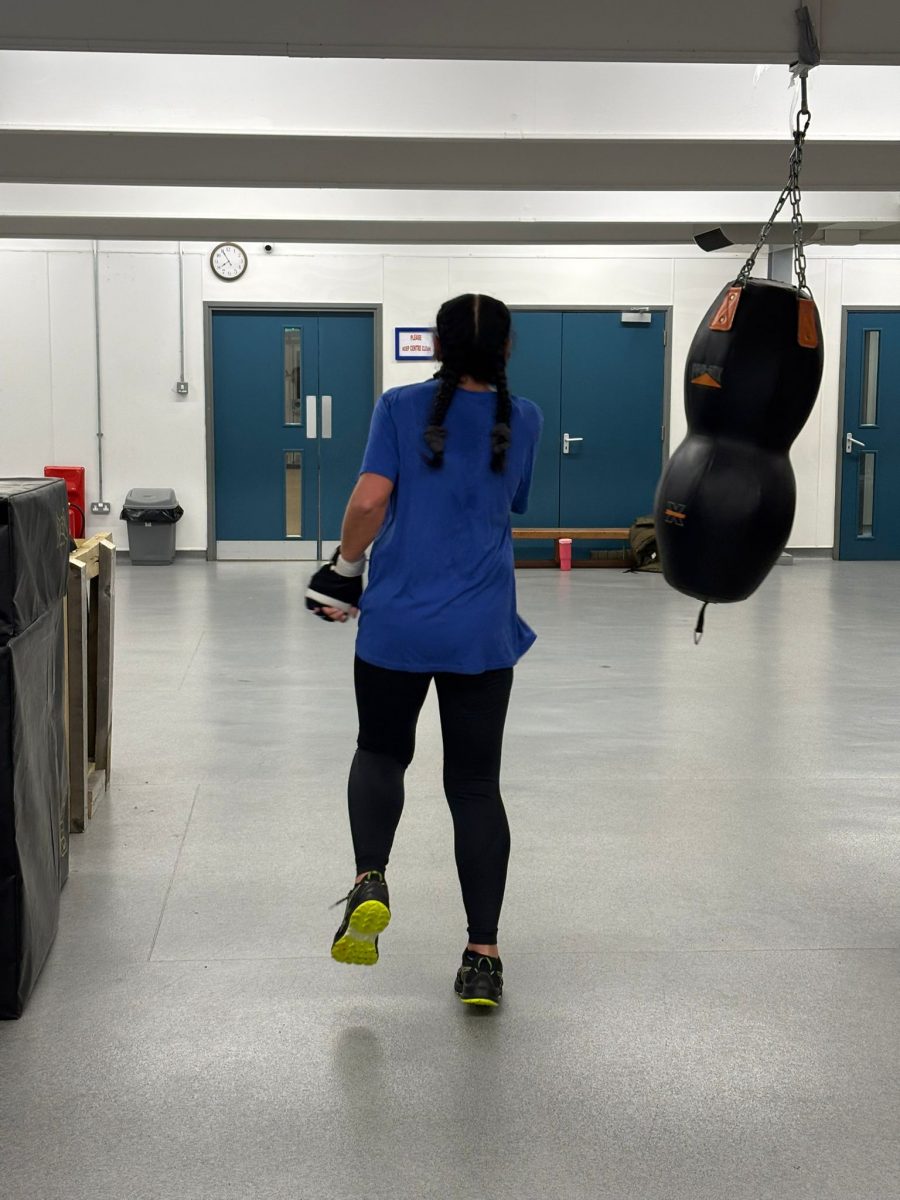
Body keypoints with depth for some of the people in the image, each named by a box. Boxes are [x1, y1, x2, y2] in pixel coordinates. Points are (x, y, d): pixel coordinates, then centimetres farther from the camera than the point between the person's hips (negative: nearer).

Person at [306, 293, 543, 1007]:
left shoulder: (402, 407, -1)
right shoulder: (523, 420, 6)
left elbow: (371, 498, -10)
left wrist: (344, 570, 3)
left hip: (396, 622, -1)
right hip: (483, 630, 1)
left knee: (381, 753, 20)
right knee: (476, 781, 7)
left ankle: (370, 879, -6)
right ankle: (483, 954, 4)